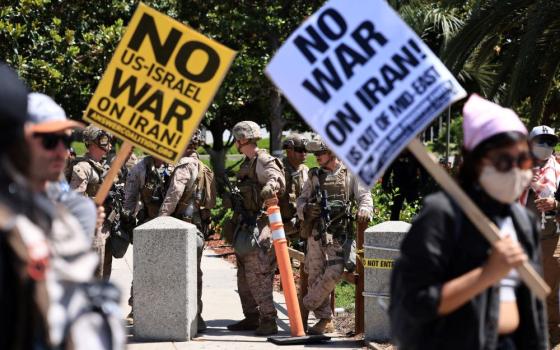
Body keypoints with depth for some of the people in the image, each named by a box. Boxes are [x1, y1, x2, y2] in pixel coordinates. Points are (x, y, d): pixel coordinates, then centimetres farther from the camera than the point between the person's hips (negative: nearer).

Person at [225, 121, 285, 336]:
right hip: (246, 227, 10)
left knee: (257, 276, -13)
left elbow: (276, 177, -32)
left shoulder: (264, 161, -12)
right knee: (244, 277, 13)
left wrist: (270, 187, -54)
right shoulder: (247, 164, 17)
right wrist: (234, 221, 29)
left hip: (259, 226, -10)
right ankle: (251, 318, 21)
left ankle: (269, 321, -10)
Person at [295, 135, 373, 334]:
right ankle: (325, 320, 9)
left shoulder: (350, 174, 6)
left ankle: (309, 303, 1)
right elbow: (301, 201, 17)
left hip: (340, 234, -4)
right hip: (316, 233, 4)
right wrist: (306, 210, -7)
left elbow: (364, 195, -2)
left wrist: (364, 210, -25)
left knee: (334, 272, -19)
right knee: (315, 275, 1)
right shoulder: (314, 177, 16)